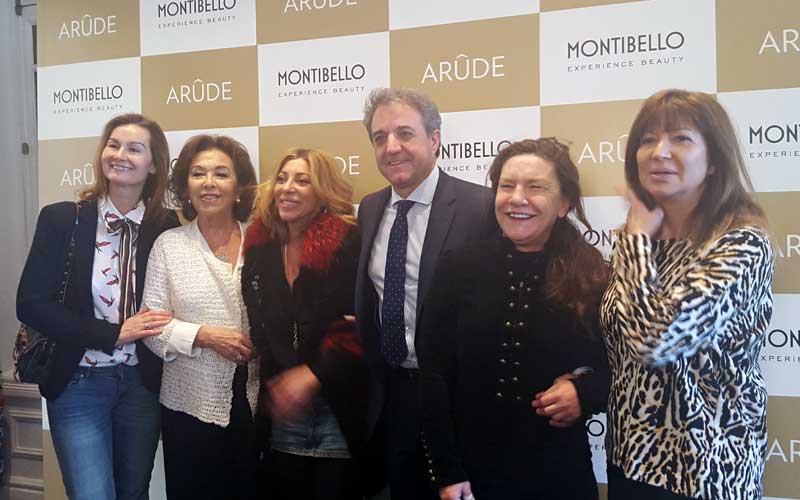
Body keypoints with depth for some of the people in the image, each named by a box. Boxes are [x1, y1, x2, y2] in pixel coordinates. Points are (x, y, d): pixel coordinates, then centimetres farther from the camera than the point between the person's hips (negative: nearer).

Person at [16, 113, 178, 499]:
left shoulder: (167, 227, -4)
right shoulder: (61, 219, -7)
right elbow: (30, 304, -12)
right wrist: (114, 334, -16)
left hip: (142, 383, 2)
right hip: (78, 382, -2)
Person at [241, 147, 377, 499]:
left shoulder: (350, 245, -10)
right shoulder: (260, 248, 6)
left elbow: (362, 326, -14)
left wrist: (312, 375, -18)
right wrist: (274, 390, 7)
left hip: (340, 410, -4)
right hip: (281, 413, 5)